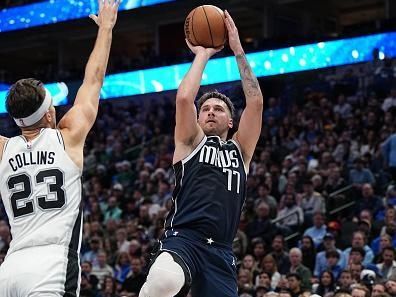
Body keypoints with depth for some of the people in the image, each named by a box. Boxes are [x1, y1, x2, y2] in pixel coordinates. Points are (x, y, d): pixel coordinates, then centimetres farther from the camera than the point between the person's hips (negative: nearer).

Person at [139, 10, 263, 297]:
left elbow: (256, 102, 11)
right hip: (183, 238, -4)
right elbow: (184, 98, -2)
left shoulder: (240, 150, 22)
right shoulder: (190, 143, 15)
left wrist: (238, 50, 10)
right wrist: (202, 55, 9)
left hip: (221, 252, 4)